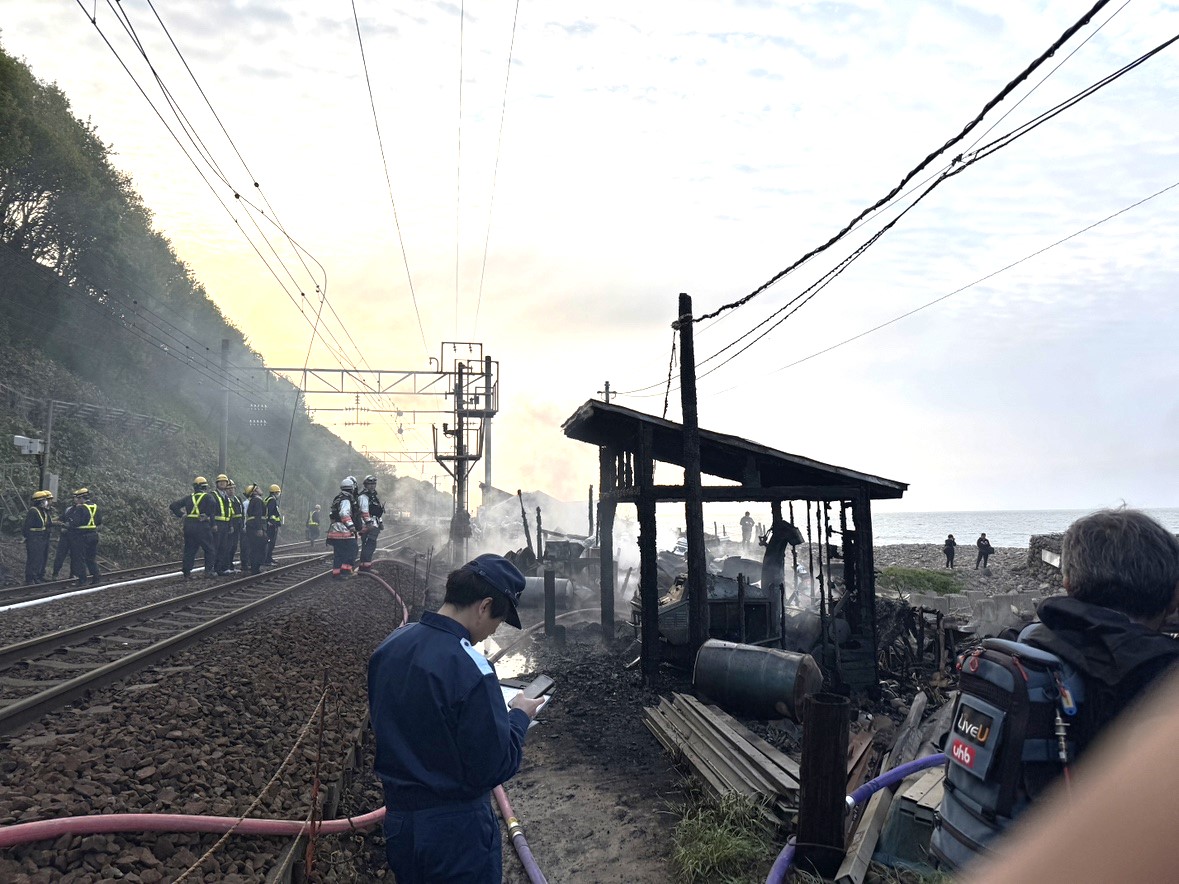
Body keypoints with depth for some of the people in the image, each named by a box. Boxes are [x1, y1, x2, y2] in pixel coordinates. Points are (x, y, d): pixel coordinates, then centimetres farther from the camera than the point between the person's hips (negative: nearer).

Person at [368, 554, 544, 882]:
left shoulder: (389, 646, -3)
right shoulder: (470, 669, -26)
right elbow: (494, 769, -21)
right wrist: (520, 716, -4)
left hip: (398, 821, 7)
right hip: (456, 832, -7)